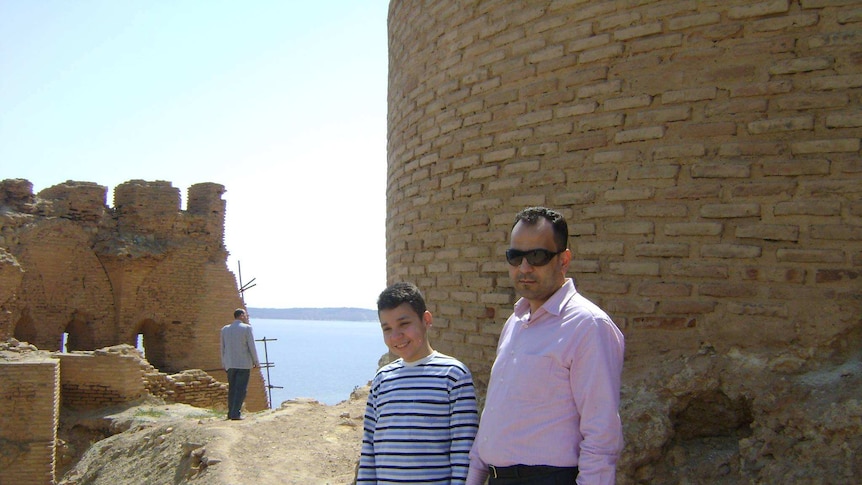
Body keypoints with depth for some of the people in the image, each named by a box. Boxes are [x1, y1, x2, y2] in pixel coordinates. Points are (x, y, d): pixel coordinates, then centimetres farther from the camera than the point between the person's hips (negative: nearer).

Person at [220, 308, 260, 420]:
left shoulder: (225, 329, 8)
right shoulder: (247, 328, -6)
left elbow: (222, 348, 12)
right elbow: (252, 346, -7)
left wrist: (224, 363, 19)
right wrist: (256, 362, 2)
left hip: (230, 364, 5)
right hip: (244, 364, -5)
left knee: (232, 389, 12)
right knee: (241, 389, -4)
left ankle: (231, 413, 11)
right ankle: (236, 413, -10)